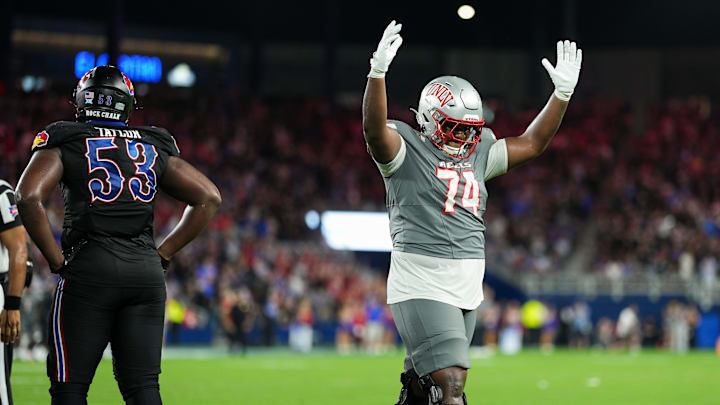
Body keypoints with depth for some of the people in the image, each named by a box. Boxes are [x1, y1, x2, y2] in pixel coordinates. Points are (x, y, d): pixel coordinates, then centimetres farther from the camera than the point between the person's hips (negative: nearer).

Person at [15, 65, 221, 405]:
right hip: (147, 273, 4)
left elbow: (28, 198, -12)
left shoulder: (64, 143, 3)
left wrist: (56, 260, -4)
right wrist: (163, 253, 13)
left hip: (88, 271, -3)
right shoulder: (154, 149, 15)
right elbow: (209, 198, 14)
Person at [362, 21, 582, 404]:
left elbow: (530, 143, 22)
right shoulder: (406, 149, -4)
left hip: (467, 288, 7)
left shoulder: (477, 154, 16)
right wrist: (377, 71, -37)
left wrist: (563, 92, 13)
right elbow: (374, 129, -23)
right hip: (421, 286, -7)